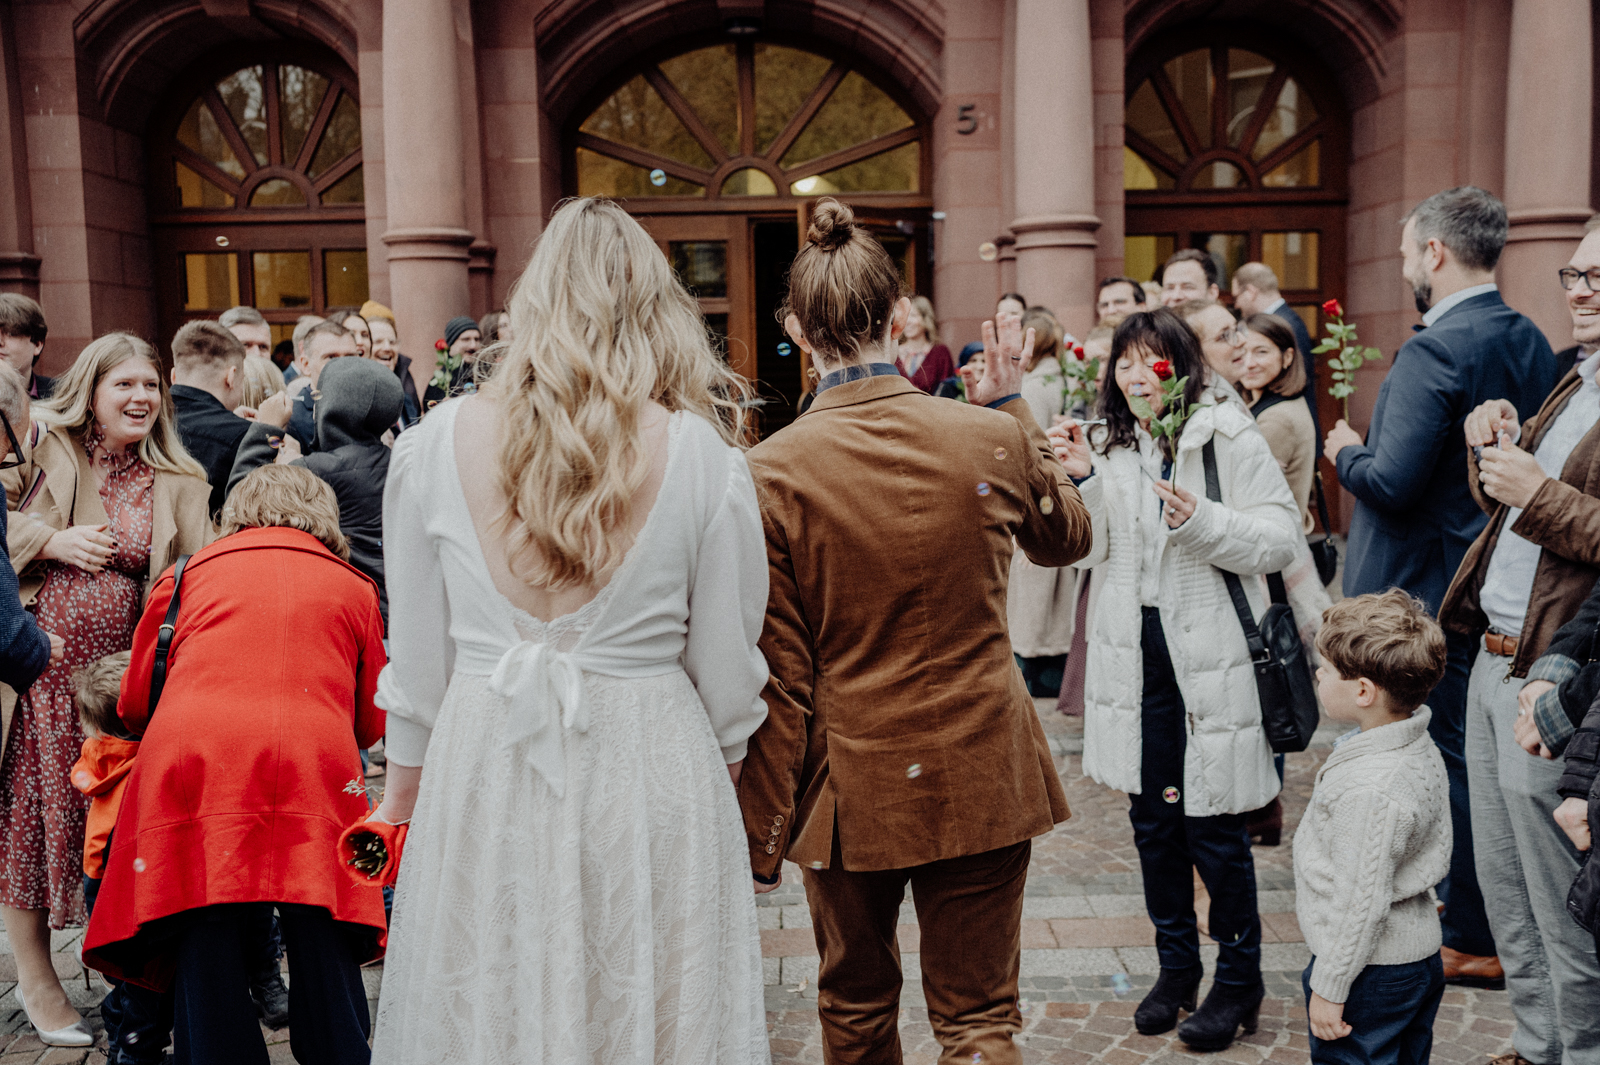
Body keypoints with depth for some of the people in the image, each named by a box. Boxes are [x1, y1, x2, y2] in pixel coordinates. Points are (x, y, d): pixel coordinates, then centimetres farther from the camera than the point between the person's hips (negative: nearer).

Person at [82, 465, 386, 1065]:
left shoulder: (189, 572, 23)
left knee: (205, 958, 7)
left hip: (188, 760, 1)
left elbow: (135, 706, 26)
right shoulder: (352, 584, 23)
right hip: (316, 767, 0)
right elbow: (371, 723, 26)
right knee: (324, 955, 6)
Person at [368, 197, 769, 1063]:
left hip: (484, 780, 1)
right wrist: (721, 786, 15)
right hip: (651, 781, -1)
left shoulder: (434, 444, -5)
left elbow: (418, 663, 2)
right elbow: (728, 672, -2)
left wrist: (403, 794, 16)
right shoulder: (702, 455, -8)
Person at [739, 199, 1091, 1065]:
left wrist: (761, 836, -3)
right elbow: (1067, 536, 12)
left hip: (849, 784, 0)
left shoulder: (773, 472, -16)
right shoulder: (991, 438, -11)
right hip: (979, 775, 1)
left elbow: (778, 680, -13)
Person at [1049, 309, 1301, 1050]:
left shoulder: (1228, 435, -6)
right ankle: (1176, 965, 32)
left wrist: (1200, 520, -23)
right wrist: (1083, 481, -9)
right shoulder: (1110, 444, 8)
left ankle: (1239, 977, 22)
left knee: (1213, 824, 2)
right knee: (1152, 817, 14)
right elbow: (1088, 550, 6)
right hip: (1136, 652, 5)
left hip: (1211, 655, -5)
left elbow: (1281, 538, -10)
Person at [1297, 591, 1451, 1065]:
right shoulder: (1420, 749, 0)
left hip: (1371, 972, -10)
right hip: (1418, 955, 10)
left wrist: (1329, 988, -15)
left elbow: (1361, 904, -26)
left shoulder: (1369, 790, -30)